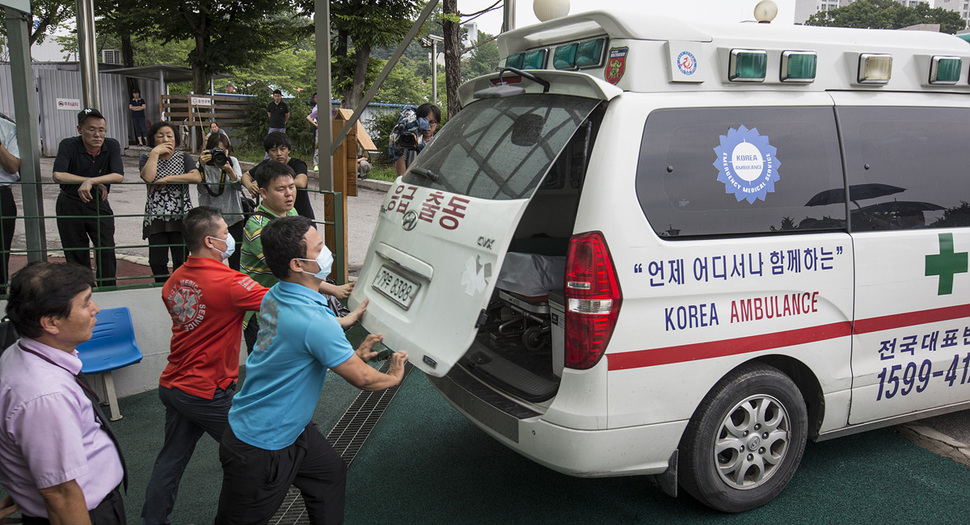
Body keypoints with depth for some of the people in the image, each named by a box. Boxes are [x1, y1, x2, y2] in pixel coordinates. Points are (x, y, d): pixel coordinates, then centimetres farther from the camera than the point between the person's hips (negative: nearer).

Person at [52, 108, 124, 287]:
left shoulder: (112, 146, -9)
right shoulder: (68, 145, -15)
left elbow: (118, 176, -20)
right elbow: (58, 175, -28)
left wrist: (91, 181, -34)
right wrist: (97, 183, -26)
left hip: (99, 205, 1)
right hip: (69, 205, -1)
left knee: (107, 250, -4)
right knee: (76, 255, 8)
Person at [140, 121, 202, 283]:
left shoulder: (183, 157, 12)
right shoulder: (147, 158, 11)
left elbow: (197, 177, -8)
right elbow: (148, 177, -12)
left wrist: (167, 179, -10)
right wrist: (155, 153, -5)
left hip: (181, 216, 0)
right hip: (156, 217, 0)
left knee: (181, 263, -2)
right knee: (157, 262, -5)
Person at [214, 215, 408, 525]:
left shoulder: (275, 297, -4)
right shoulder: (313, 319, -31)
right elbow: (361, 378, -21)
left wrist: (354, 353, 8)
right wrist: (393, 377, 0)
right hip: (259, 450, -9)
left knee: (332, 471, 23)